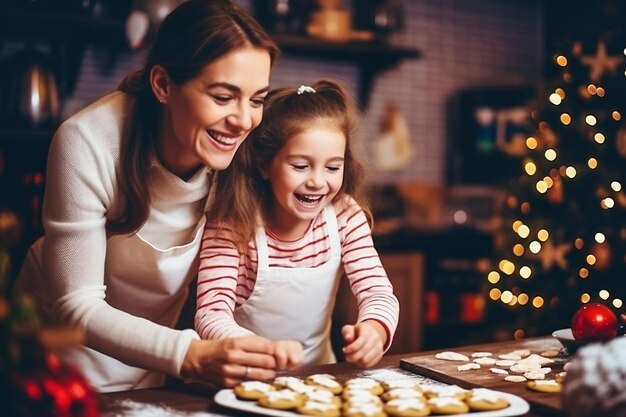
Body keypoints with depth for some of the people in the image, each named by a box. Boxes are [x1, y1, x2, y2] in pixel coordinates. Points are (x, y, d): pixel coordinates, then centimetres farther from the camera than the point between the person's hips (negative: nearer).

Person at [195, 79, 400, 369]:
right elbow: (211, 315, -24)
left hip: (318, 375, 4)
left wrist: (372, 331, -34)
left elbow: (379, 293, -11)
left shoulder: (345, 217, -6)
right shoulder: (231, 227, -16)